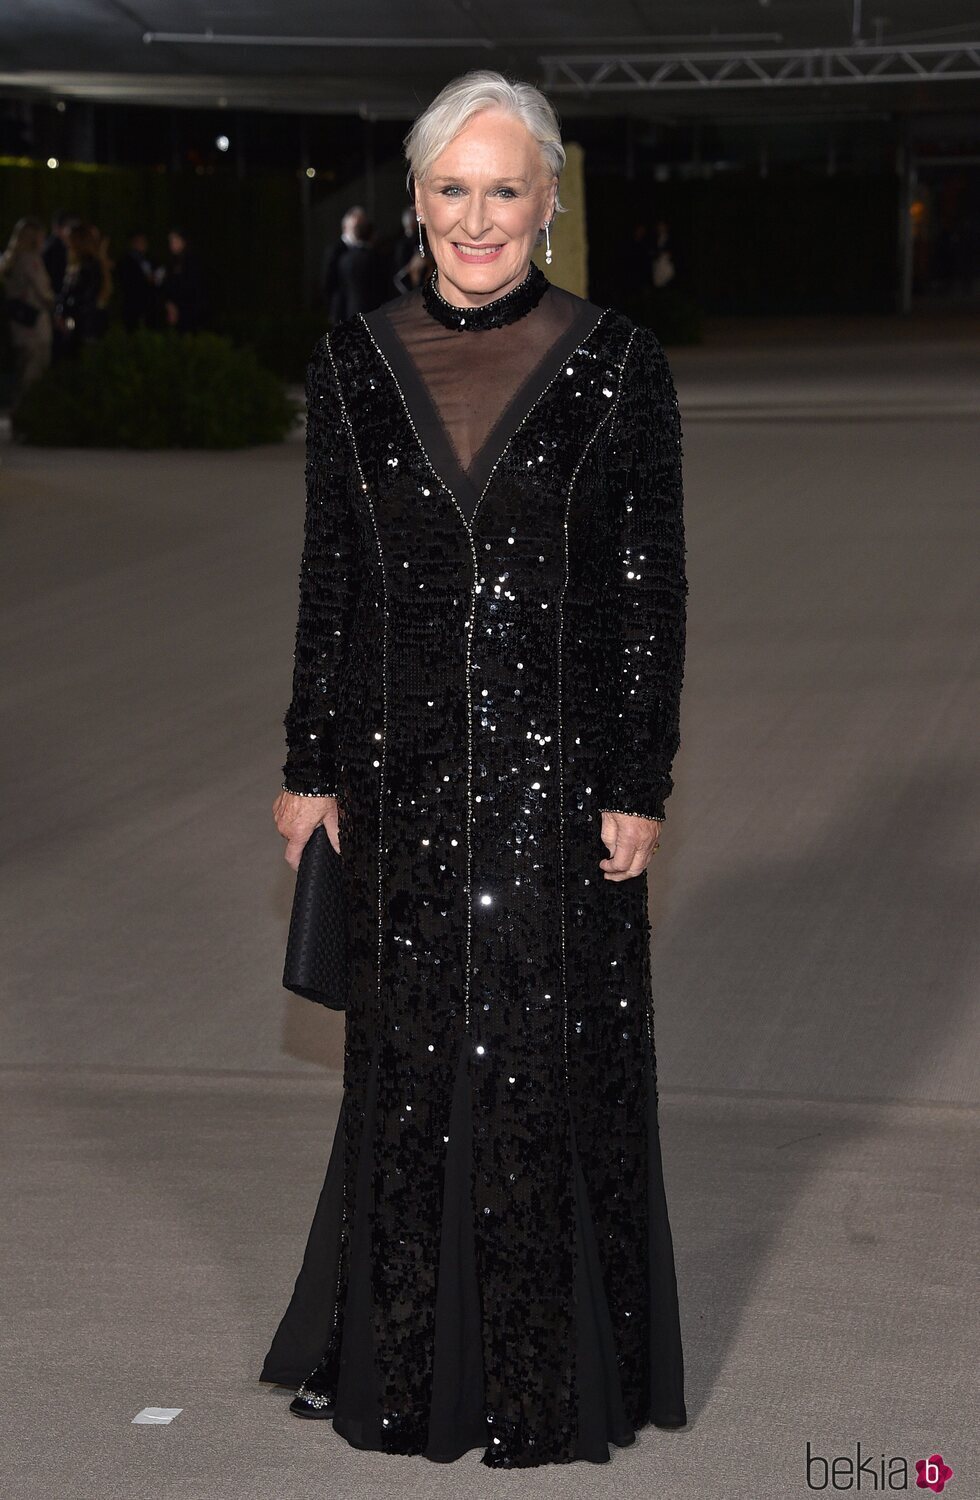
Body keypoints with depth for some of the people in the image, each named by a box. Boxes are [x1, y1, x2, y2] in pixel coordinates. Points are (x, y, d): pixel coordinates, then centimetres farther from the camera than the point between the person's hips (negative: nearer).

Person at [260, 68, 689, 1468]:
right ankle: (389, 1343, 30)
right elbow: (329, 579, 6)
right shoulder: (354, 360, 2)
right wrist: (310, 767, 5)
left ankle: (550, 1375, 20)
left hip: (560, 770, -2)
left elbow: (653, 588, -4)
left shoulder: (618, 363, -5)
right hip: (404, 767, 3)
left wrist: (641, 787, -7)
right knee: (406, 1053, 13)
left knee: (553, 1057, 5)